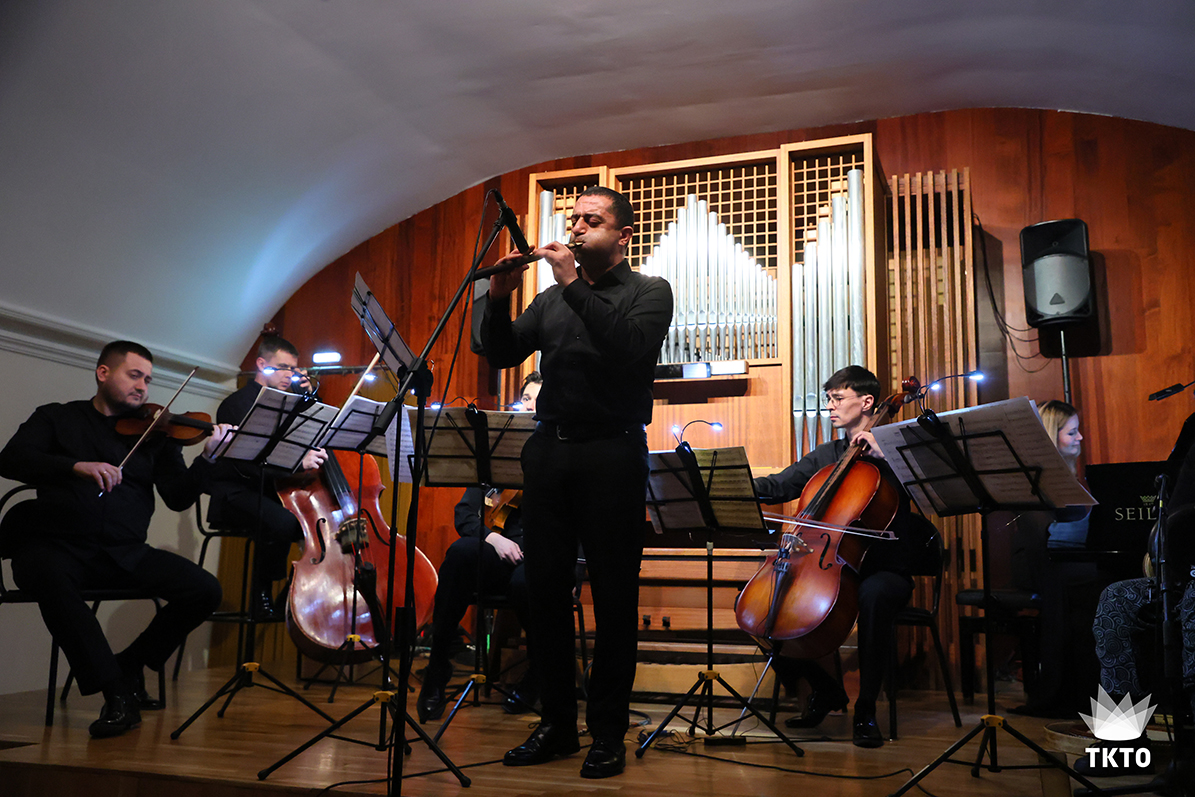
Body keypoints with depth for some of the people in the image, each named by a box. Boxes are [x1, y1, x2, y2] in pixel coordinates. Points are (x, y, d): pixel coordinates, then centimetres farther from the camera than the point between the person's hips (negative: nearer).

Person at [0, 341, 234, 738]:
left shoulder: (154, 433, 14)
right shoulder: (57, 418, 12)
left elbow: (178, 497, 4)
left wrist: (208, 457, -14)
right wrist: (77, 465, -22)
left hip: (124, 552, 2)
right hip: (56, 545, -2)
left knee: (205, 590, -18)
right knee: (51, 578, -38)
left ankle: (131, 664, 5)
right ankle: (117, 692, -25)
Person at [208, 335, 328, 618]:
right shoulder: (239, 404, -4)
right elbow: (247, 460, -20)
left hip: (274, 491, 7)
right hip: (237, 492, -7)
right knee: (282, 521, -36)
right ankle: (262, 596, -16)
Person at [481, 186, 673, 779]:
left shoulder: (648, 292, 5)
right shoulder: (552, 299, 18)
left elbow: (633, 348, -16)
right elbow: (501, 355, 10)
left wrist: (575, 286, -17)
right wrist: (499, 300, -6)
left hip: (612, 453, -4)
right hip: (549, 451, 5)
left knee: (613, 596, 1)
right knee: (545, 589, 7)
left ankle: (608, 733, 13)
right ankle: (557, 723, 20)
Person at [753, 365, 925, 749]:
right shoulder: (824, 457, 18)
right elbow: (777, 486, 9)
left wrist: (882, 454, -21)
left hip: (884, 569, -5)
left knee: (872, 597, -39)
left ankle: (866, 709, -19)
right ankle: (824, 688, 5)